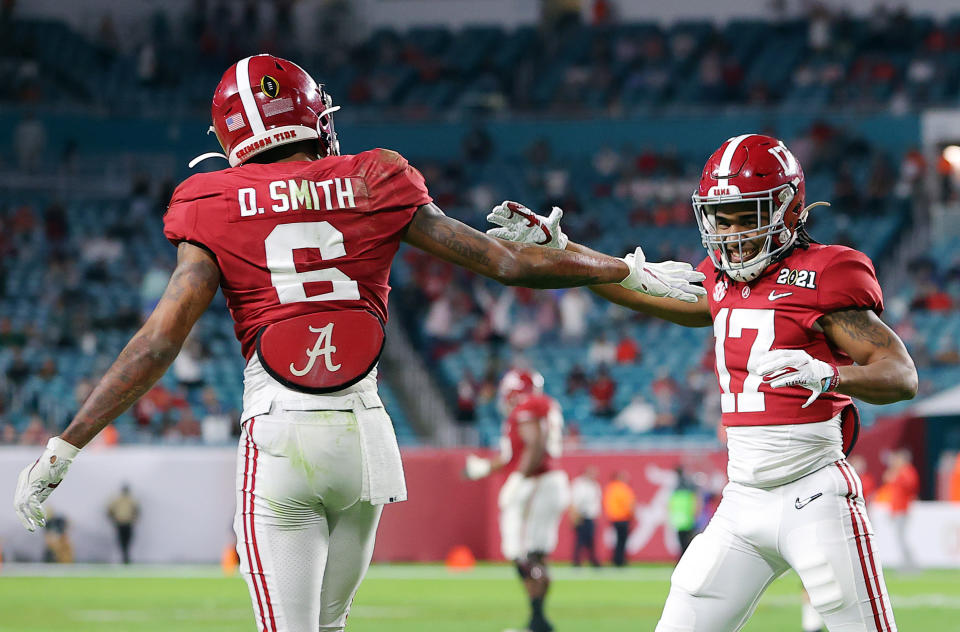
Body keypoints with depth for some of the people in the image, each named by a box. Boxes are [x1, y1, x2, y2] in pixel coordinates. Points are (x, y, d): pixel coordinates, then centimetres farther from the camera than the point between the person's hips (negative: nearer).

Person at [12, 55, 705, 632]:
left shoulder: (218, 211, -1)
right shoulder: (375, 189, 5)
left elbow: (160, 340, -8)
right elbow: (504, 261, 7)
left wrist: (65, 447, -5)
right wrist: (633, 273, 18)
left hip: (278, 443, -3)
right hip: (363, 433, 3)